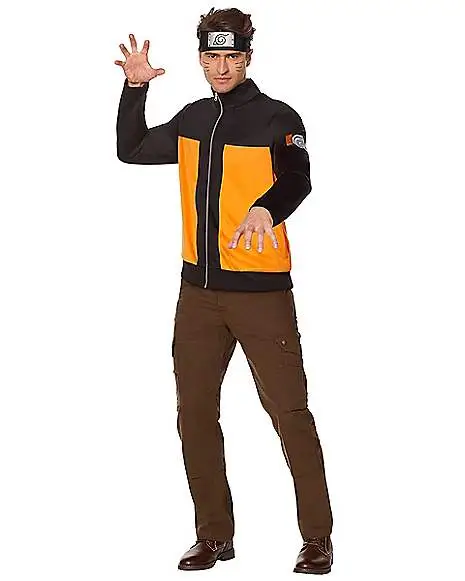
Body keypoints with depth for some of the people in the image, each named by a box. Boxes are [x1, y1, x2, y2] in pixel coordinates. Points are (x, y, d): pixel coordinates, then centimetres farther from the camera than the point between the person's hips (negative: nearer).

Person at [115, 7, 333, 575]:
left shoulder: (277, 118, -6)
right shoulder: (192, 119, 12)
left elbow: (297, 179, -24)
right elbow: (131, 150, 25)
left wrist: (265, 208, -45)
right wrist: (135, 88, 11)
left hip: (262, 291, -6)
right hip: (199, 289, 6)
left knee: (289, 411, -4)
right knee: (195, 414, 9)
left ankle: (317, 538, 5)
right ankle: (214, 536, 20)